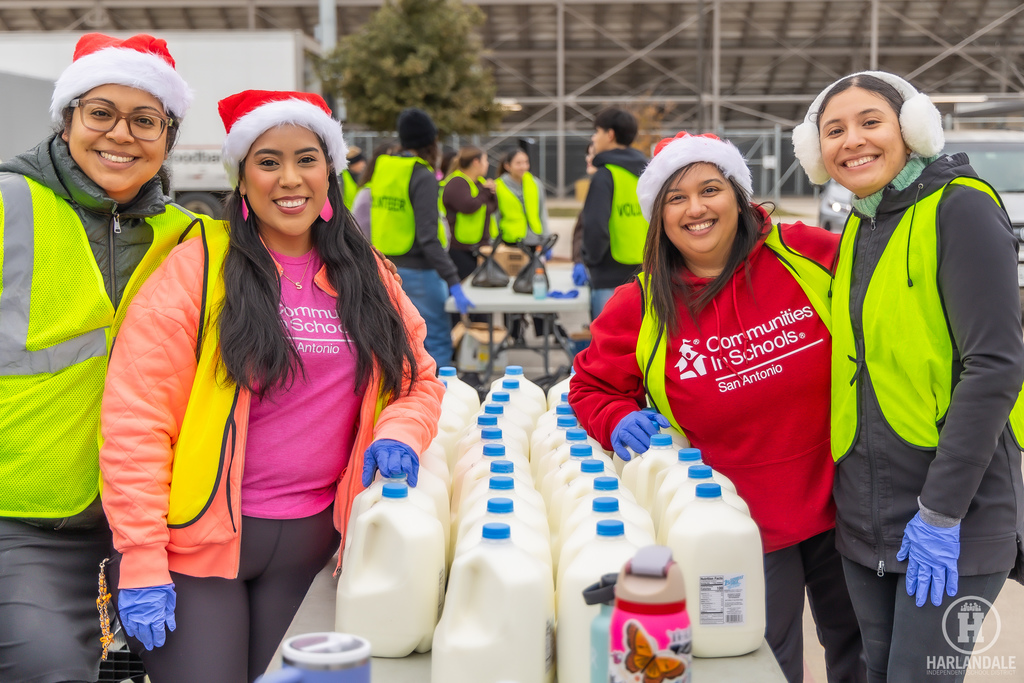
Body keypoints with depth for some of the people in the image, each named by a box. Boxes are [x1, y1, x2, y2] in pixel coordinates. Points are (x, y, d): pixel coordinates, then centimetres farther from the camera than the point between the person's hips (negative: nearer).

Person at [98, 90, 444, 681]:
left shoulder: (366, 275, 7)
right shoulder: (197, 268, -9)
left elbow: (419, 378, 17)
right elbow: (135, 420, -11)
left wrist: (397, 432, -6)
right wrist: (140, 562, -14)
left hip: (311, 541, 5)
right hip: (199, 540, -4)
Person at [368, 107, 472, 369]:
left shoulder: (382, 168, 7)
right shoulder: (423, 177, -15)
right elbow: (427, 237, -22)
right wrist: (453, 283, -24)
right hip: (417, 272, -8)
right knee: (438, 340, -1)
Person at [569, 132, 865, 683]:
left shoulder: (808, 254, -11)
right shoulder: (640, 307, -7)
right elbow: (592, 388, 5)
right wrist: (621, 420, -16)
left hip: (844, 507, 1)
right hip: (747, 526, -1)